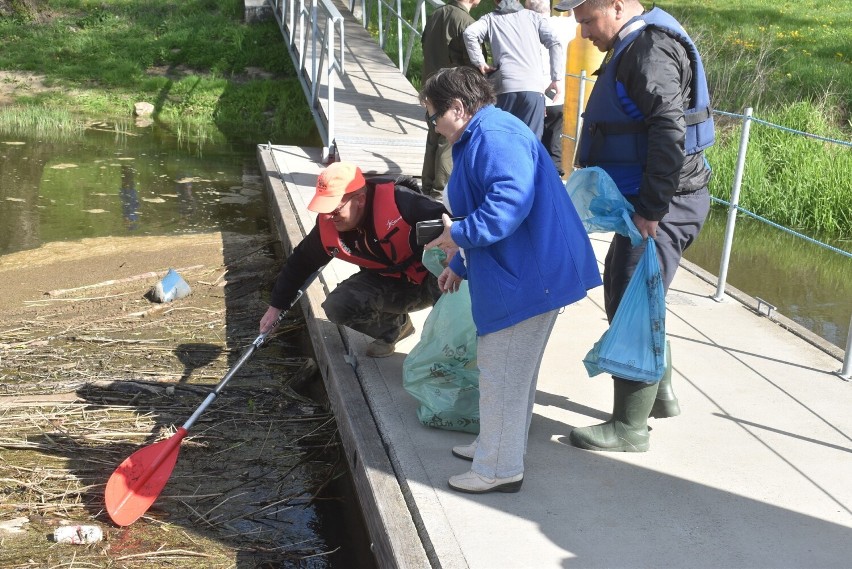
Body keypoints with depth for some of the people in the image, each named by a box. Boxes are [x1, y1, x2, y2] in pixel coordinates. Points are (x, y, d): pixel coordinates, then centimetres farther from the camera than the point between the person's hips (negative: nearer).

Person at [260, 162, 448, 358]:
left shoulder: (399, 201, -32)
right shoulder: (327, 227, -13)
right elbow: (301, 262, 4)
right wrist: (277, 305, 9)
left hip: (431, 277, -5)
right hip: (387, 284, 5)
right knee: (338, 306, -19)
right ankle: (395, 327, 10)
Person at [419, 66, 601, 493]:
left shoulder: (495, 135, -19)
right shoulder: (478, 139, 18)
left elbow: (511, 199, -33)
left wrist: (460, 235, -25)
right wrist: (460, 264, 30)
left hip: (527, 277, -11)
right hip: (522, 272, 11)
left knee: (501, 372, 0)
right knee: (512, 369, 21)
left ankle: (499, 469, 12)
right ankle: (499, 445, 36)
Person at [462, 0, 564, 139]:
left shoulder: (491, 19, 16)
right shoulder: (534, 17, 18)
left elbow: (470, 33, -3)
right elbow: (555, 44, 7)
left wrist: (479, 63, 6)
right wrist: (556, 78, 7)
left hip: (505, 88, 0)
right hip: (533, 88, 0)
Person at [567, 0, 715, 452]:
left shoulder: (651, 49, -17)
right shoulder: (632, 49, 15)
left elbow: (670, 130, -27)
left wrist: (651, 209, -26)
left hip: (664, 208, -10)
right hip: (648, 201, 10)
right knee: (623, 298, 20)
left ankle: (630, 427, 9)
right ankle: (660, 393, 35)